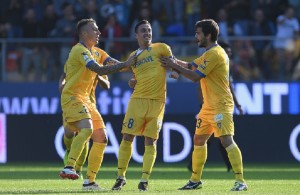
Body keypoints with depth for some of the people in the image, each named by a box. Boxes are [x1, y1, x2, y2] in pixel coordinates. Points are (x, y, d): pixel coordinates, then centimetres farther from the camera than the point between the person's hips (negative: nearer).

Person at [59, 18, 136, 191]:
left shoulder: (95, 52, 15)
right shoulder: (79, 50, -15)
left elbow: (114, 64, 23)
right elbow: (100, 70, -26)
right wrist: (125, 65, -23)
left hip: (86, 99, 10)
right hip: (72, 98, -10)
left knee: (101, 138, 6)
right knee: (87, 129, -33)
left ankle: (90, 181, 12)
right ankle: (69, 168, -39)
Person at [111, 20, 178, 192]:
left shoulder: (160, 48, 4)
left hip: (157, 101, -3)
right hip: (138, 99, 3)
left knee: (151, 141, -2)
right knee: (127, 137, -2)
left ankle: (144, 180, 1)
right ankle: (121, 177, 6)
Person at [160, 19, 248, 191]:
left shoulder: (215, 53, -16)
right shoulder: (210, 54, 17)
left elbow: (195, 76, -18)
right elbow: (191, 65, 22)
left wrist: (174, 66, -10)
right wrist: (174, 61, 5)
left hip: (221, 106, -11)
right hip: (208, 106, 11)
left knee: (227, 140, -17)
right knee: (199, 140, 14)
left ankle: (240, 181, -20)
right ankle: (195, 180, 24)